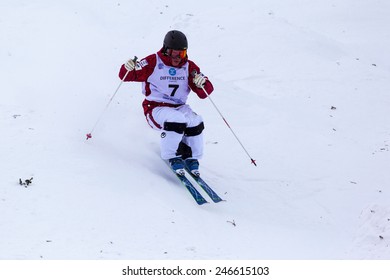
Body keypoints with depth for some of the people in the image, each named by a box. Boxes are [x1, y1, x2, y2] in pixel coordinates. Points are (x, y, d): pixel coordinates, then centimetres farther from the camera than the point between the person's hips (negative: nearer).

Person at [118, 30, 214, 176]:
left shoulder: (189, 67, 4)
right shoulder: (153, 63, -6)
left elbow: (204, 93, 0)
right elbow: (126, 76, -6)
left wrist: (202, 83, -23)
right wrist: (129, 68, -29)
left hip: (179, 107, 4)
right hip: (156, 108, -4)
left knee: (196, 123, -27)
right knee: (177, 121, -35)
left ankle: (191, 158, -3)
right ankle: (172, 156, -13)